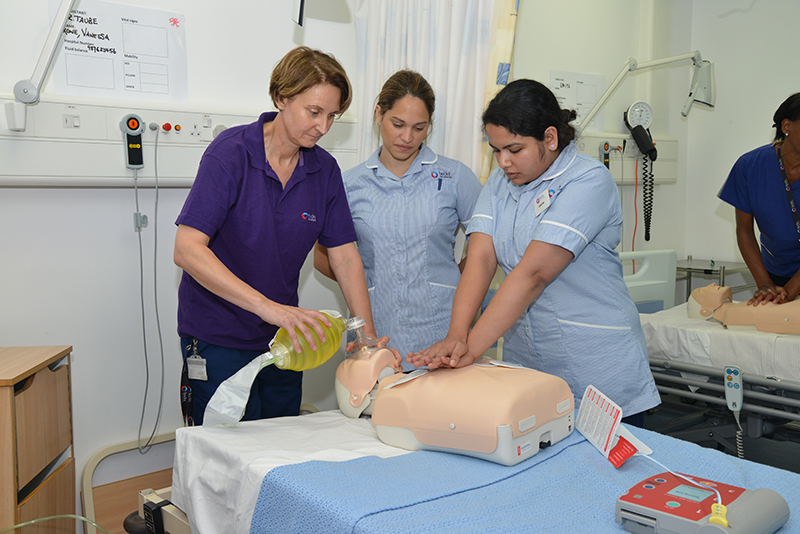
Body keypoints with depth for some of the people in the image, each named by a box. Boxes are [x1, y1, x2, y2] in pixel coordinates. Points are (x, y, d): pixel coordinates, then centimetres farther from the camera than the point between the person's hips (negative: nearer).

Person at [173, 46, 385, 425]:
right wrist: (267, 306, -34)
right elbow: (187, 250, -24)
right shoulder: (230, 153, -16)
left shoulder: (324, 169, -1)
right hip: (218, 340, -5)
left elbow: (345, 256, 0)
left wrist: (368, 336, -10)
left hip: (283, 337, 5)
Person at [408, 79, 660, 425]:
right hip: (523, 365, 5)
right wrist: (456, 337, -21)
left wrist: (471, 348, -26)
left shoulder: (588, 181, -14)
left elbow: (533, 273, -23)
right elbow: (480, 258, -6)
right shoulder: (500, 182, 7)